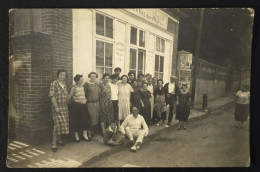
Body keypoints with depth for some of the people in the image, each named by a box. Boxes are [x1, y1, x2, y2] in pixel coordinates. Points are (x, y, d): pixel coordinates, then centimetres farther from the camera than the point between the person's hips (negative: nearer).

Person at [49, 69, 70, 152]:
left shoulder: (64, 84, 14)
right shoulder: (54, 83, -9)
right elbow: (52, 96, -16)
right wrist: (56, 107, -21)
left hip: (65, 107, 7)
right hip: (58, 107, -7)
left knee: (63, 124, 11)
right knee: (58, 124, -11)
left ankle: (59, 139, 28)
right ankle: (54, 144, -2)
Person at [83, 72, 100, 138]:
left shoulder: (97, 84, 11)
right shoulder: (86, 84, -5)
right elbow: (83, 93, -7)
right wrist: (85, 100, -10)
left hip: (96, 103, 6)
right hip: (89, 103, -6)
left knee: (96, 117, 10)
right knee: (90, 118, -4)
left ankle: (92, 131, 25)